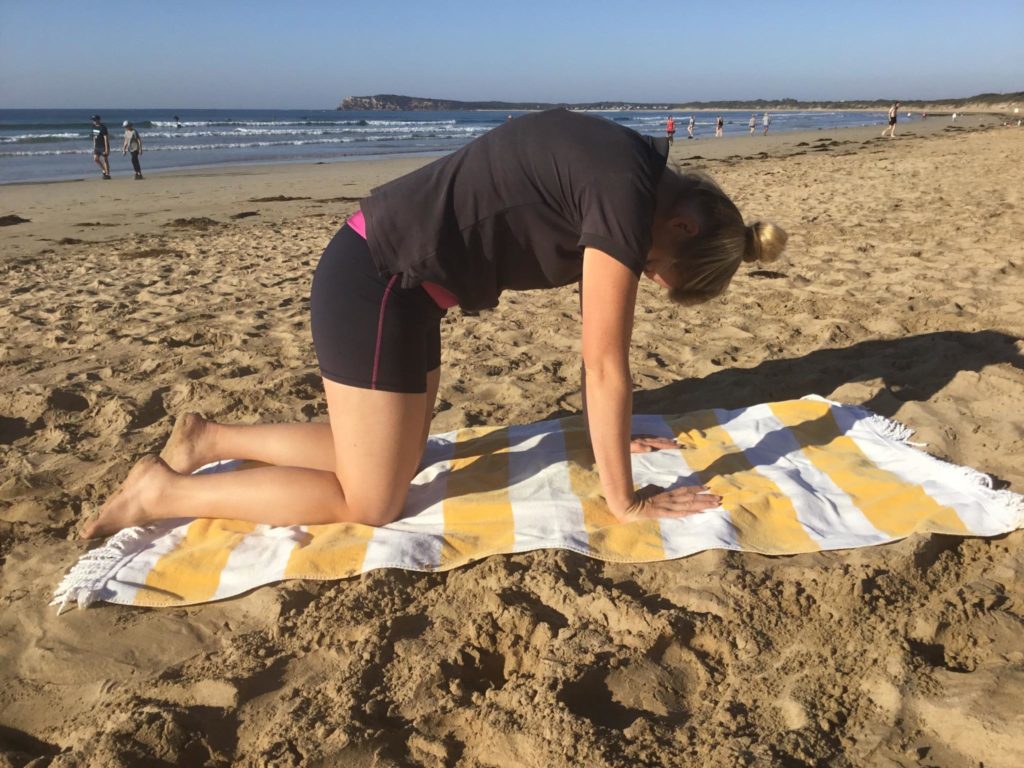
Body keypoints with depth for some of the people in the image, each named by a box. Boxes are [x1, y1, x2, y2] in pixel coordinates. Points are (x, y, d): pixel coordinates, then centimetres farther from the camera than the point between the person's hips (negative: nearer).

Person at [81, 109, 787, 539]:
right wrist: (624, 501, -7)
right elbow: (606, 365, -17)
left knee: (390, 458, 16)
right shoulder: (628, 195, -20)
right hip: (375, 280, -10)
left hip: (400, 280, 10)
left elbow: (598, 357, 13)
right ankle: (161, 491, 10)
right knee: (371, 504, 1)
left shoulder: (627, 173, 8)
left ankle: (210, 438, 25)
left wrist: (611, 436, 19)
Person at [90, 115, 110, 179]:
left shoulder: (103, 127, -15)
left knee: (105, 160, -2)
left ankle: (107, 174, 4)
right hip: (97, 147, 7)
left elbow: (106, 138, -17)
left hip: (103, 146, -7)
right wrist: (94, 147, 16)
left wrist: (106, 149, -20)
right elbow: (94, 137, 17)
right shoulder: (94, 127, 9)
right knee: (95, 159, 1)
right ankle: (104, 170, 16)